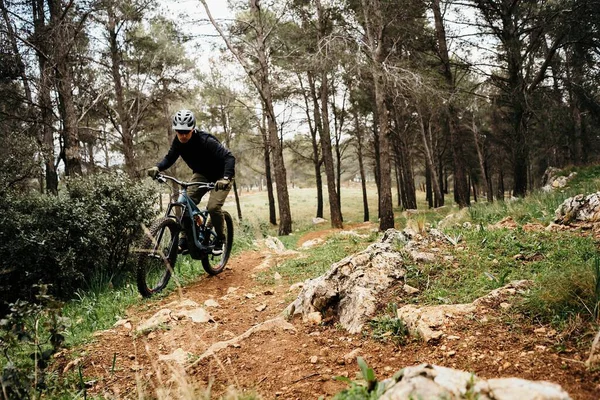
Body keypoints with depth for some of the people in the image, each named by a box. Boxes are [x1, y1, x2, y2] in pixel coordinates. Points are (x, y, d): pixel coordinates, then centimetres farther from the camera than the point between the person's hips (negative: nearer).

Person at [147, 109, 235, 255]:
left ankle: (220, 239, 2)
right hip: (201, 174, 6)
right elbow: (170, 158, -7)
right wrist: (157, 167, -29)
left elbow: (229, 157, -37)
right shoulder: (178, 141, -15)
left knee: (213, 207, -22)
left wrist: (226, 178, -53)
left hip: (220, 177, -5)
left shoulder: (206, 141, -33)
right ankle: (185, 240, -3)